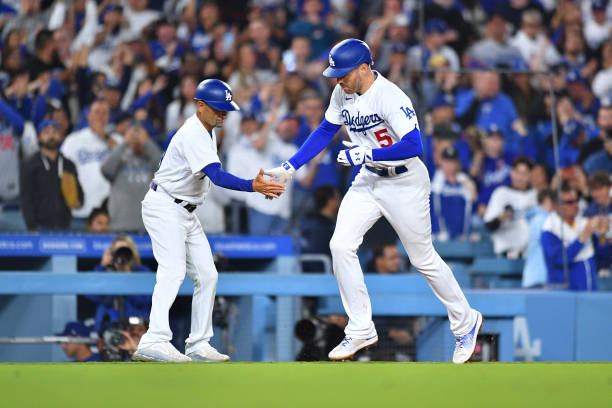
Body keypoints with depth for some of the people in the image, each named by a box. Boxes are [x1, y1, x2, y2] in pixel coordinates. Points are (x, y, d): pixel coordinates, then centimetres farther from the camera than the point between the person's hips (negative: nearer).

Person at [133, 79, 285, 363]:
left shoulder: (208, 131, 9)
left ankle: (198, 345, 10)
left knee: (206, 276, 6)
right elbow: (217, 176, -36)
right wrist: (253, 187, -46)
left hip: (186, 212, 10)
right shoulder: (192, 135, -24)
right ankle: (154, 342, -34)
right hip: (164, 208, -10)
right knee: (173, 271, -23)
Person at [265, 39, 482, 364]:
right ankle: (361, 331, 2)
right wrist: (290, 167, 3)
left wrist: (365, 154, -32)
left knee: (423, 259, 3)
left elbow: (413, 146, -35)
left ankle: (465, 322, 24)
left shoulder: (389, 96, -27)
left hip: (405, 182, -7)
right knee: (341, 246, -7)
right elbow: (325, 132, 10)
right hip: (369, 179, 7)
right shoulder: (344, 93, -3)